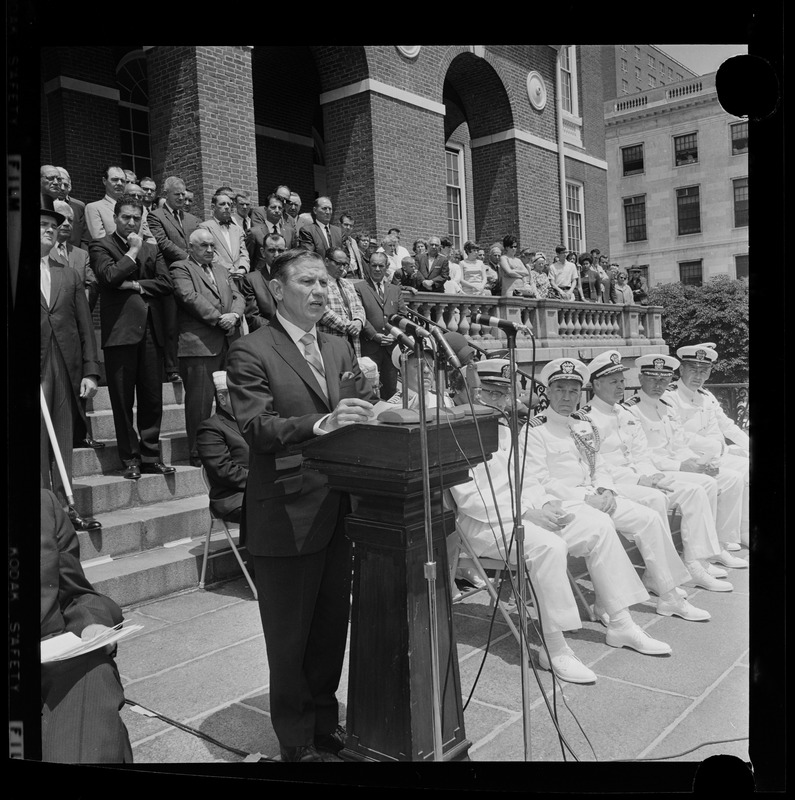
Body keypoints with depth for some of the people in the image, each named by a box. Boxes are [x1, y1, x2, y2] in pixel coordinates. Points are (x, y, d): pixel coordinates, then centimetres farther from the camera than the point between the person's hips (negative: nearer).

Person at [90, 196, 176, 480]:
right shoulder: (101, 246, 7)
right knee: (123, 400, 0)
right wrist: (133, 252, -3)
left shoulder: (152, 250, 19)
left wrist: (136, 285, -6)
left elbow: (166, 284, 6)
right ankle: (131, 459, 8)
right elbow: (110, 276, -12)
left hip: (151, 329, 4)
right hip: (120, 329, -4)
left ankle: (151, 456, 13)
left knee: (152, 398, 5)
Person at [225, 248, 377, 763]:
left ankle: (326, 721, 38)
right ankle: (297, 742, 27)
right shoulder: (251, 353, -8)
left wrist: (372, 409, -13)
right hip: (288, 513, -6)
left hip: (338, 509, 6)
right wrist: (320, 425, -32)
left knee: (333, 626, 19)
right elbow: (256, 426, -18)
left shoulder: (340, 349, 14)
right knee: (290, 637, 9)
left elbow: (365, 407, 10)